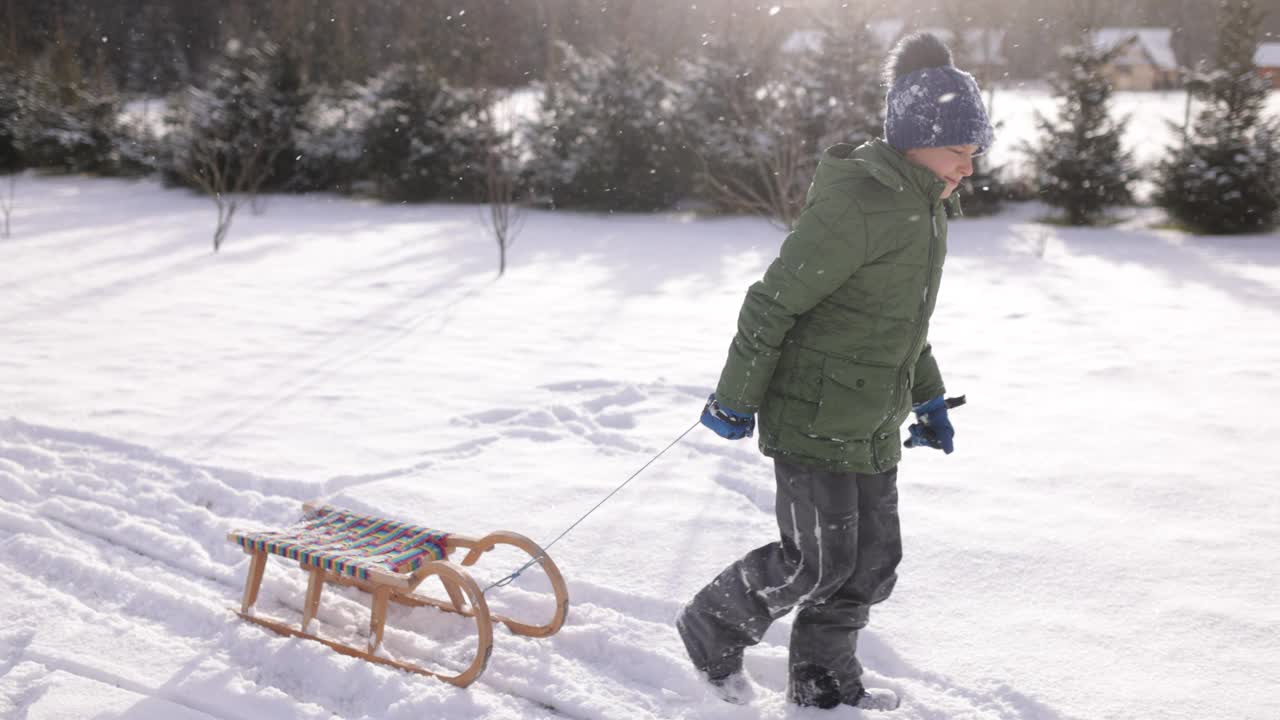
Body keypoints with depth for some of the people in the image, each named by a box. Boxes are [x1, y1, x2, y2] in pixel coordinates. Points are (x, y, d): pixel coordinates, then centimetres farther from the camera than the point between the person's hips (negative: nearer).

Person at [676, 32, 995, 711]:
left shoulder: (924, 206, 10)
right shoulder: (858, 204, -22)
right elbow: (773, 302, -20)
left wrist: (928, 398, 24)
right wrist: (735, 398, -16)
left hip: (872, 424, 9)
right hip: (815, 418, -9)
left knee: (872, 560, 13)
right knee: (819, 561, -3)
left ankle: (822, 683, 30)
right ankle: (710, 629, 22)